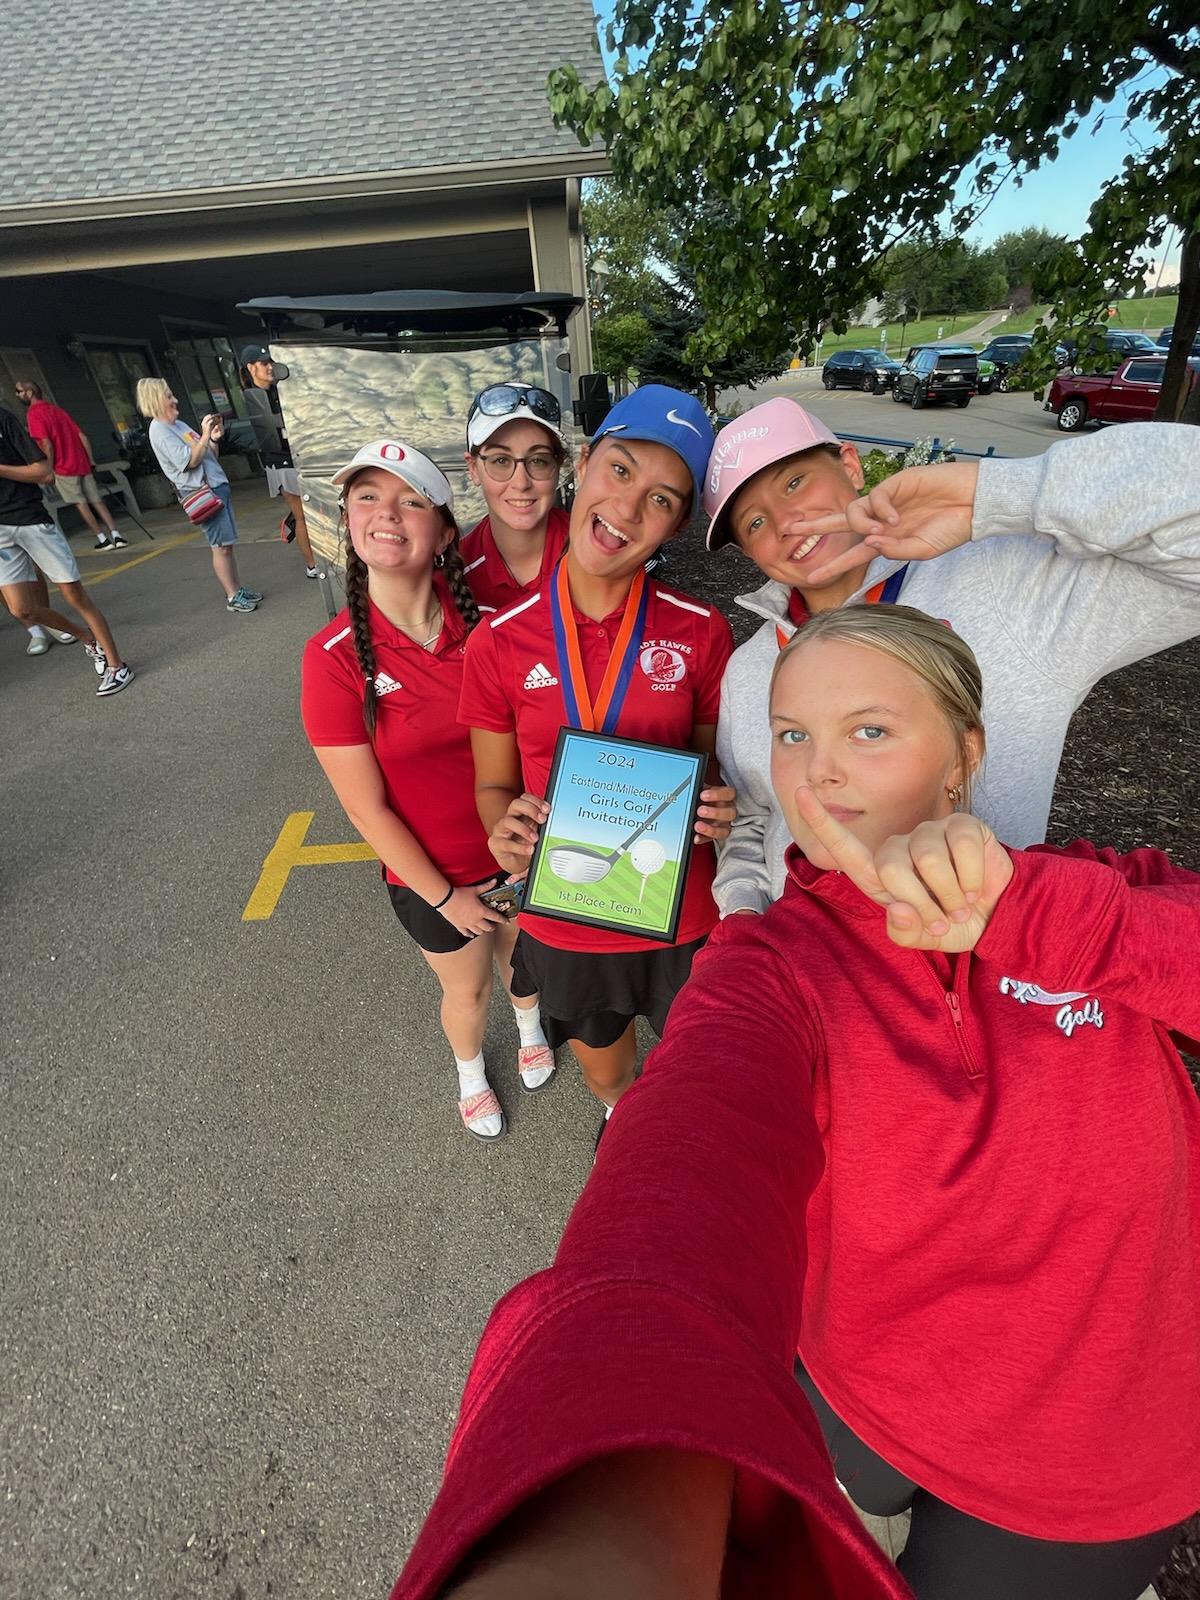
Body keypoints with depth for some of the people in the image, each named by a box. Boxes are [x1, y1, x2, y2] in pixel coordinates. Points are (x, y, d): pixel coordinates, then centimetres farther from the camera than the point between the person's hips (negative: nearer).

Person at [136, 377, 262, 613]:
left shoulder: (179, 425, 19)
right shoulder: (159, 431, -8)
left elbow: (209, 457, 21)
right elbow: (190, 461, -17)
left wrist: (214, 439, 4)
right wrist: (205, 436, -14)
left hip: (217, 486, 9)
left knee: (227, 544, 9)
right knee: (221, 547, -8)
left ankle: (238, 589, 16)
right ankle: (233, 598, -4)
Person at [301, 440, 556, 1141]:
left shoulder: (480, 625, -13)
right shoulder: (334, 656, -20)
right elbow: (367, 806, -16)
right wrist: (444, 897, -11)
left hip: (514, 850, 2)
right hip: (430, 874, -2)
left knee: (523, 954, 28)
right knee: (468, 988, 23)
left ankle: (532, 1030, 64)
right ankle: (471, 1075, 58)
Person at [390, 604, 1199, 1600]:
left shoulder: (1090, 888, -12)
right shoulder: (771, 967, -23)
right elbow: (700, 1148, -43)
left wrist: (1021, 914, -38)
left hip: (1114, 1455, 1)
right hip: (874, 1408, -1)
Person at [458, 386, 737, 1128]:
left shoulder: (702, 633, -12)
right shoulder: (497, 643, -12)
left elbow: (715, 763, 0)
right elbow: (493, 784, -1)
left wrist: (721, 807, -22)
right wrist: (505, 828, -22)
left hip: (681, 914, 0)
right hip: (564, 920, 1)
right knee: (605, 1072, 29)